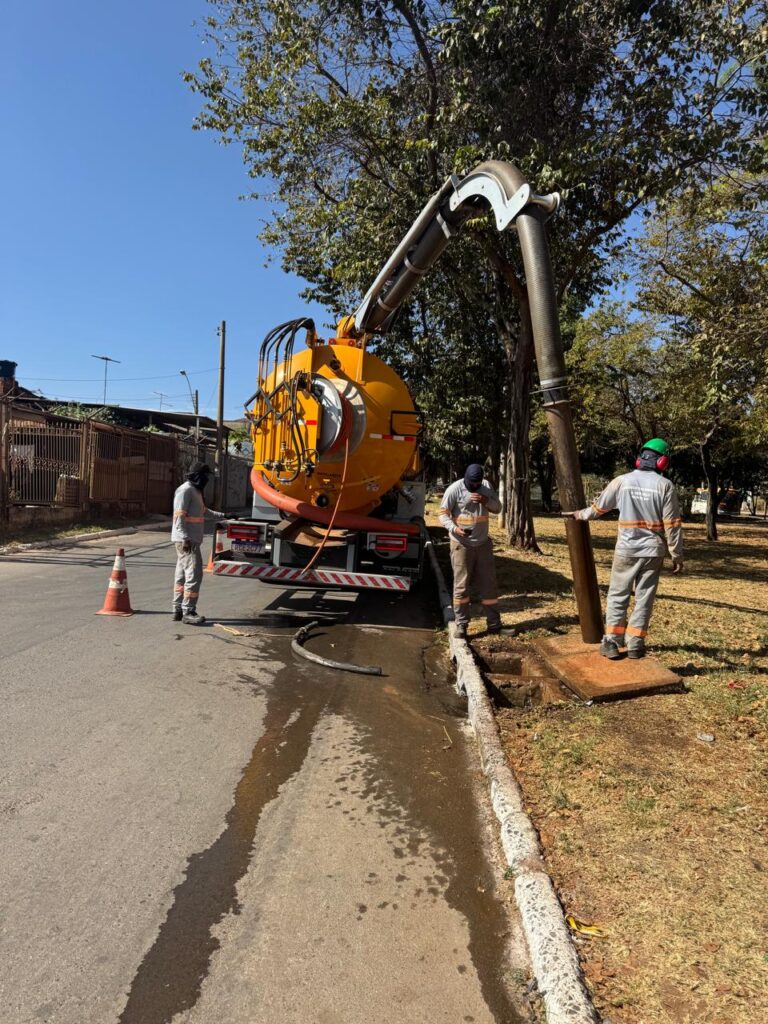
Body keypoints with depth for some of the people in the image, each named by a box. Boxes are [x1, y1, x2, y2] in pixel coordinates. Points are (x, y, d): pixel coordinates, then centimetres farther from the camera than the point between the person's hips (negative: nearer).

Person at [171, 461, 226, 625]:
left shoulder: (195, 490, 19)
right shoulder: (185, 490, -12)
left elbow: (203, 511, 34)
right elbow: (179, 516, -19)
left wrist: (222, 516, 40)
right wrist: (185, 538, -26)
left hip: (191, 540, 10)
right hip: (187, 541, -10)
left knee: (182, 575, 12)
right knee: (194, 574, -11)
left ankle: (178, 610, 17)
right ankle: (188, 612, -8)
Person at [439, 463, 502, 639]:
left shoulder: (486, 486, 4)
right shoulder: (455, 489, -11)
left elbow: (498, 507, 8)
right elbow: (443, 513, -11)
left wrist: (486, 501, -14)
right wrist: (454, 528, -30)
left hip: (483, 543, 4)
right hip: (461, 544, -4)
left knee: (488, 583, 7)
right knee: (461, 585, -1)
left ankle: (494, 623, 16)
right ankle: (461, 625, 7)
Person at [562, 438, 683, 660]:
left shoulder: (622, 481, -2)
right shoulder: (665, 485, -5)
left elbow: (599, 507, 10)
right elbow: (672, 524, -5)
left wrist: (580, 514, 29)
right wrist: (676, 555, 2)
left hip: (626, 550, 0)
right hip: (653, 551, 0)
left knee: (618, 595, 8)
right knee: (644, 598, 8)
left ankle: (611, 641, 4)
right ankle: (635, 644, 10)